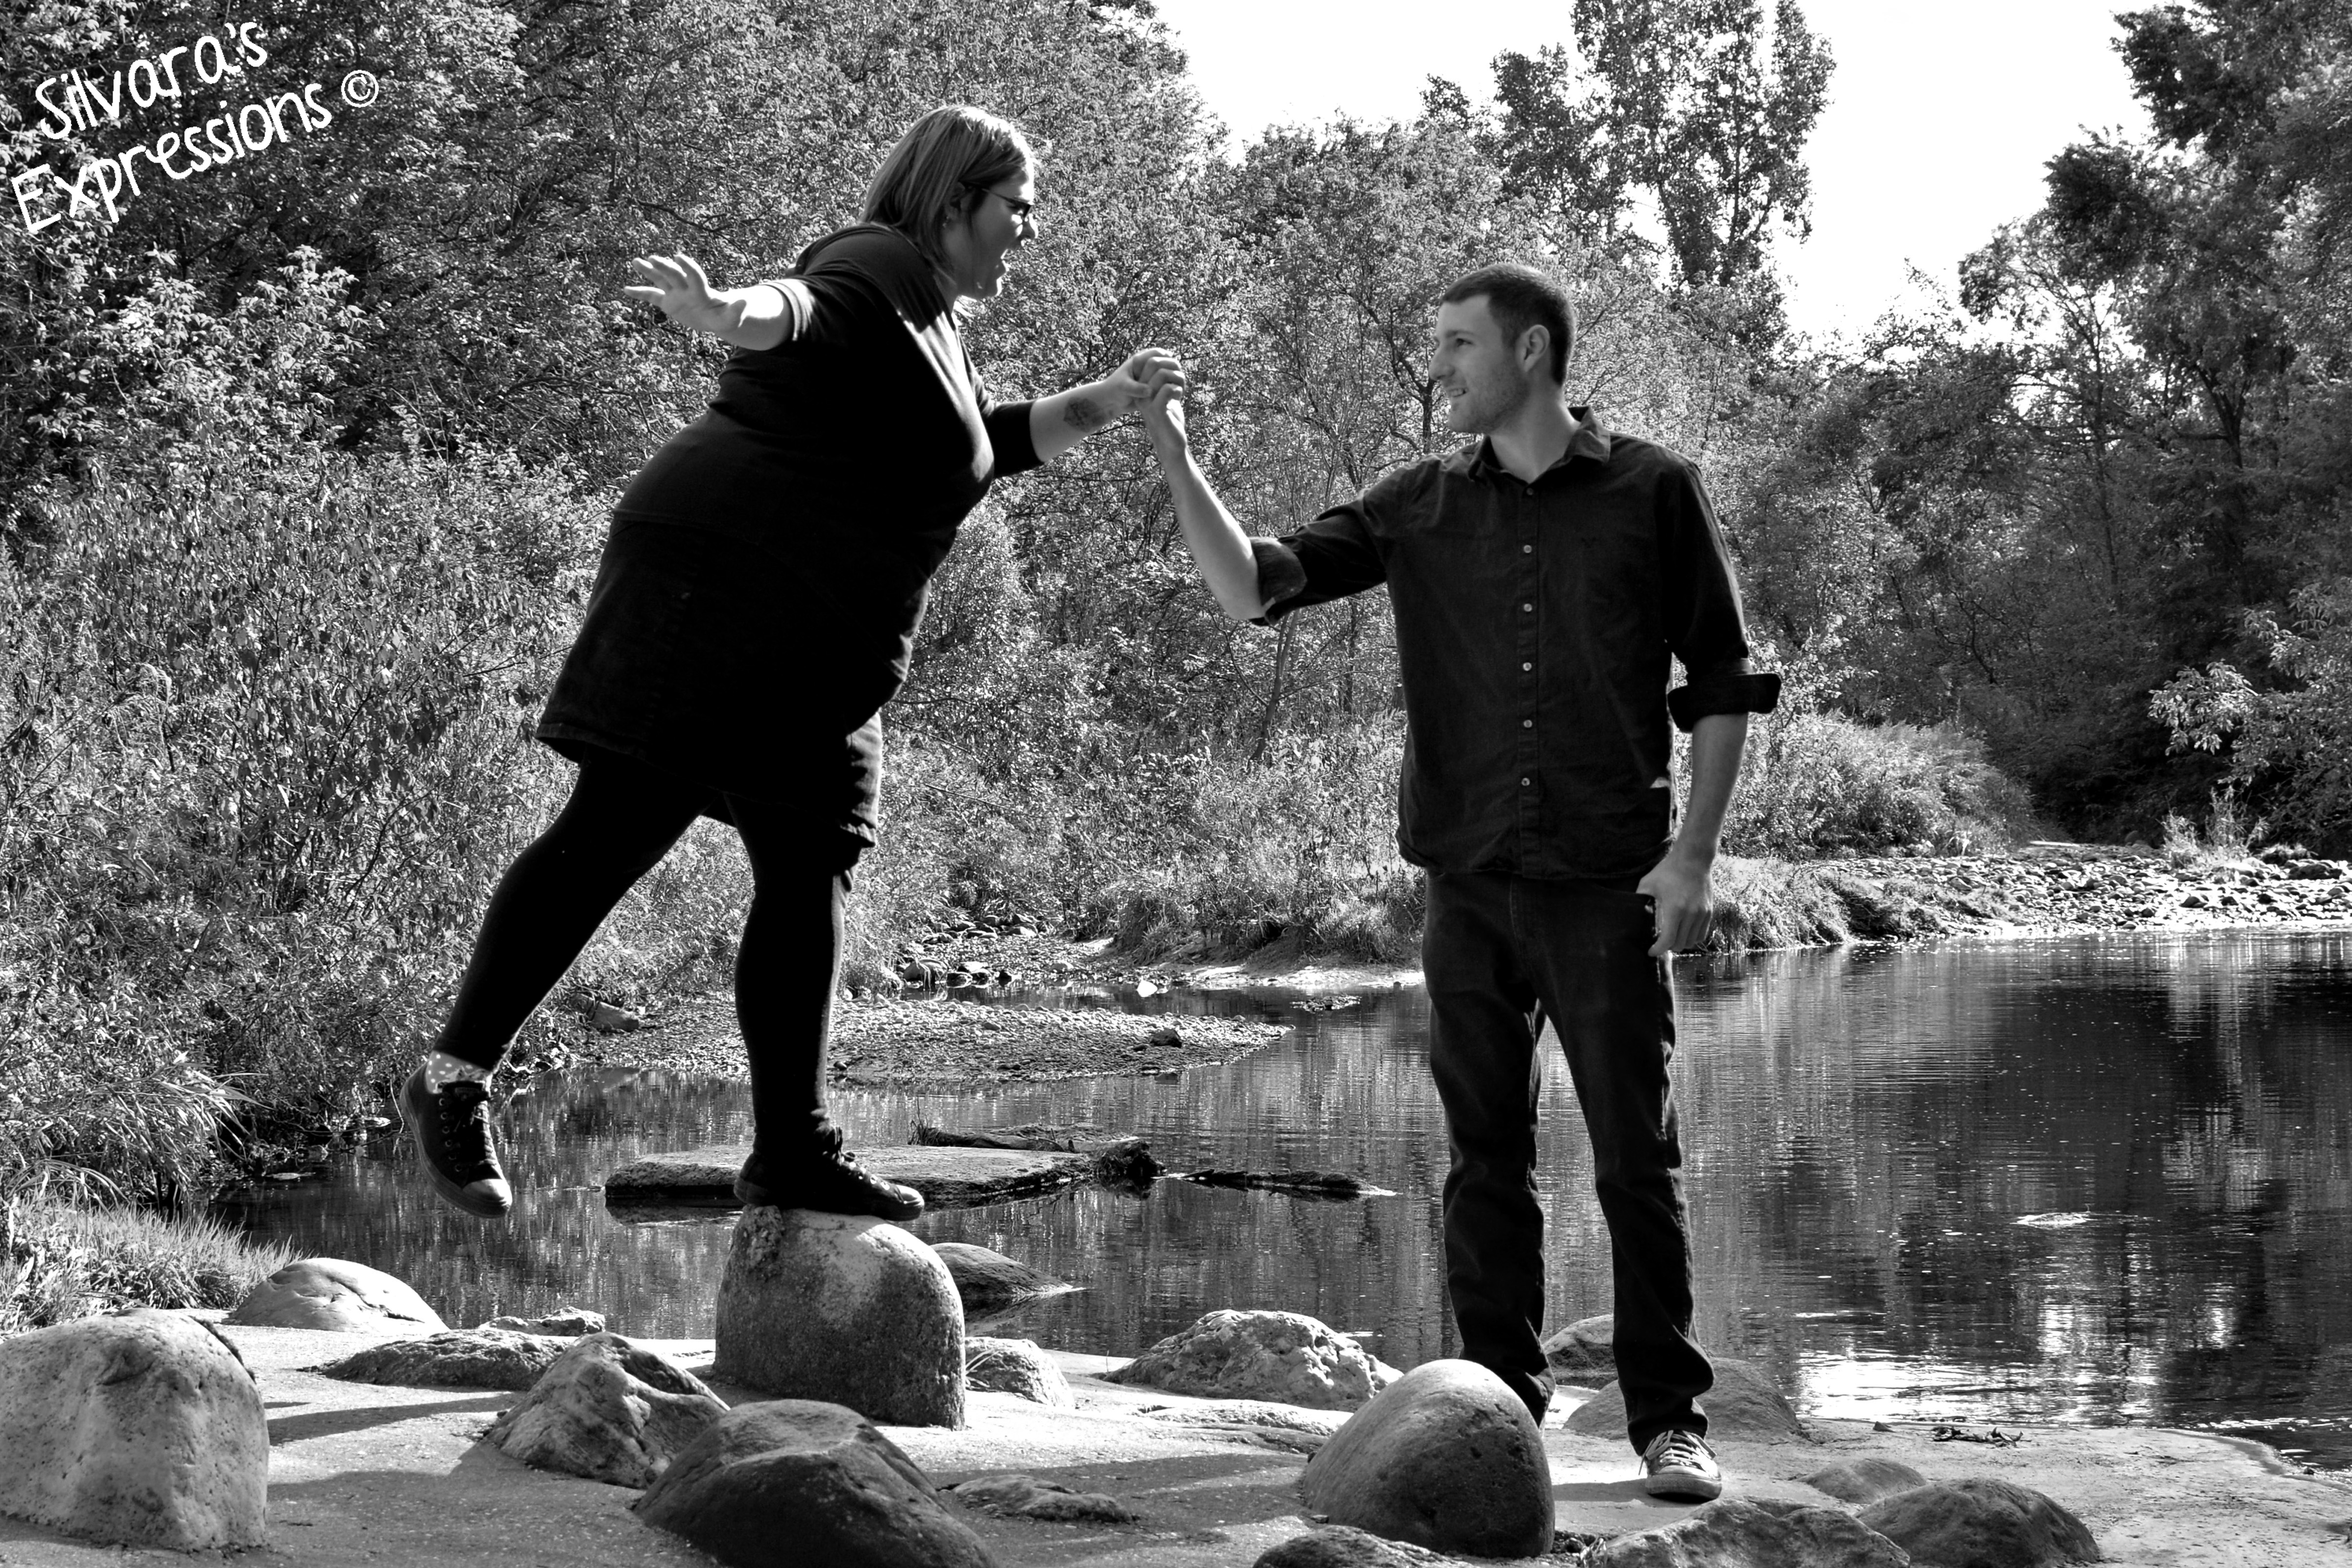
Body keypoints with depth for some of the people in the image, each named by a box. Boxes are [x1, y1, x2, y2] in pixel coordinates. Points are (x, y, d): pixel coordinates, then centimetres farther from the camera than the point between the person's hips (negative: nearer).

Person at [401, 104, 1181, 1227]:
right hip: (720, 578, -11)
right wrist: (731, 315, -50)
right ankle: (453, 1080, -7)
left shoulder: (933, 326, 25)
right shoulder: (881, 270, -6)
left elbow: (996, 441, 40)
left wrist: (1108, 401, 27)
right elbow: (798, 307, -28)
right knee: (613, 832, -12)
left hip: (816, 649, 11)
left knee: (811, 873, 5)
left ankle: (792, 1151, 7)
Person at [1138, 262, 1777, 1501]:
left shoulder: (1650, 492, 1)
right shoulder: (1420, 508, 9)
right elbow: (1252, 587, 3)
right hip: (1470, 885, 3)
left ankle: (1669, 1420, 5)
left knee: (1636, 1160, -2)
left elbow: (1721, 680, 4)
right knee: (1486, 1161, 7)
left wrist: (1694, 852, -4)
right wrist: (1174, 457, -9)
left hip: (1607, 885, -3)